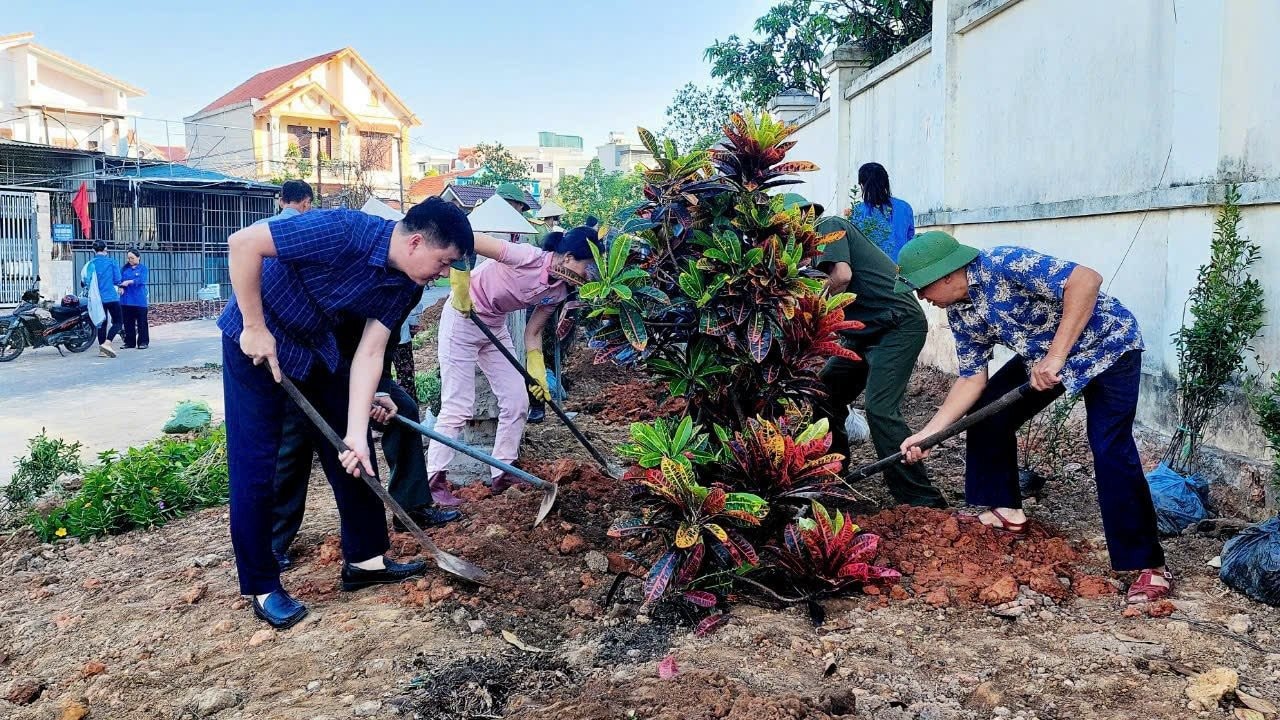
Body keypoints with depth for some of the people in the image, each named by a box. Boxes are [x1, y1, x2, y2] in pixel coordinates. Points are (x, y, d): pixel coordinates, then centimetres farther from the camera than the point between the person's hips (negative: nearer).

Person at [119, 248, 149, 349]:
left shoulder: (143, 268, 2)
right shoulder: (124, 268, 12)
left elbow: (141, 280, -13)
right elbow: (119, 279, 3)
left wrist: (129, 282, -25)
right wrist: (120, 285, -18)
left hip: (139, 300, -4)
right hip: (126, 300, 4)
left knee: (141, 322, 0)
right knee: (128, 322, 8)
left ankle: (143, 342, 6)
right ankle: (130, 342, 16)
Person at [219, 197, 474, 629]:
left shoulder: (404, 284, -9)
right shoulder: (344, 232, -32)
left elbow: (369, 354, -10)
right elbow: (243, 243, -30)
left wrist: (356, 432, -18)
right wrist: (255, 328, -25)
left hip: (317, 346, 7)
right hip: (257, 341, -7)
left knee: (351, 454, 9)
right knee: (256, 466, -2)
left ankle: (365, 559, 22)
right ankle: (263, 589, 11)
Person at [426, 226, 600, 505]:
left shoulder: (559, 291, -6)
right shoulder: (529, 257, -29)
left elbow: (532, 332, 2)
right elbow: (466, 239, -32)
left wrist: (538, 374, -9)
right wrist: (460, 288, -31)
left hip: (495, 327, 8)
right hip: (462, 318, -8)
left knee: (517, 401, 4)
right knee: (458, 406, -6)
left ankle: (502, 474, 17)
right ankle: (434, 479, 7)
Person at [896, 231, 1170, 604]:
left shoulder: (1003, 264, -29)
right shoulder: (960, 315, -4)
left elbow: (1086, 279, -35)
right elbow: (972, 379, 0)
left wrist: (1056, 356, -36)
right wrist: (928, 432, -7)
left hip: (1106, 343, -8)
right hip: (1042, 356, 9)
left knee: (1110, 450, -17)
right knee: (985, 413, 5)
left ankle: (1149, 565, -7)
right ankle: (1005, 511, 20)